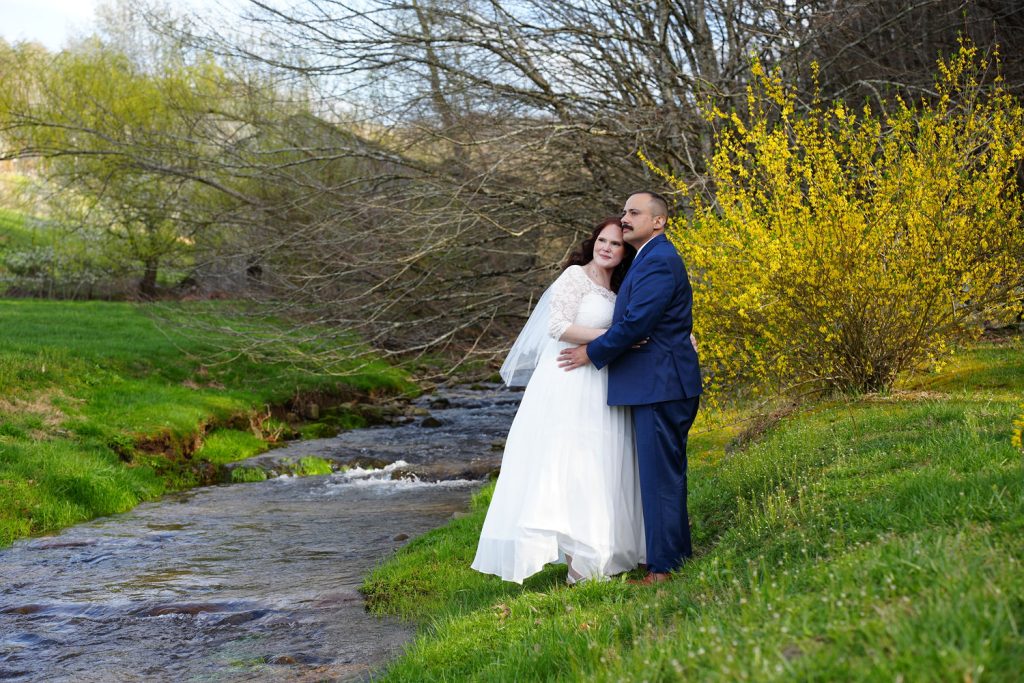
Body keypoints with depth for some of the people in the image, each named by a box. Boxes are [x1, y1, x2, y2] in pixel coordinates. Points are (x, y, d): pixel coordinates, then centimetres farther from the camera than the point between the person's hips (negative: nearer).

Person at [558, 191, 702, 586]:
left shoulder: (659, 261, -15)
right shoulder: (650, 259, 19)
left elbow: (635, 323, -21)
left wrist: (592, 353, -10)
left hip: (661, 385, -11)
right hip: (657, 384, 11)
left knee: (660, 474, -7)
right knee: (667, 473, 17)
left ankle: (663, 567, -3)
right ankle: (677, 552, 27)